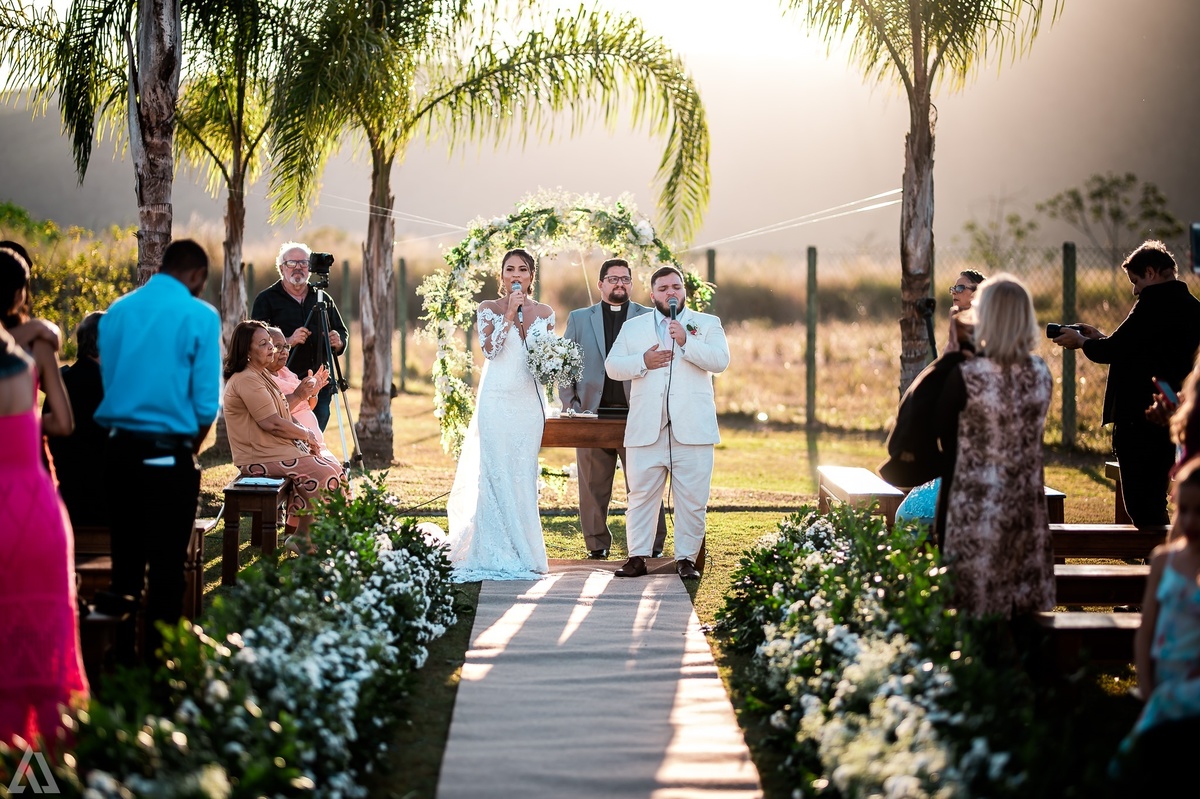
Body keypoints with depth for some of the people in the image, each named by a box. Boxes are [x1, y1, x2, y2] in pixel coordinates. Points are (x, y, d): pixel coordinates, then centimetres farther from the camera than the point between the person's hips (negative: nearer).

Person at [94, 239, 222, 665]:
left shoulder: (118, 310, 7)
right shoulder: (199, 316, -7)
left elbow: (109, 381, 8)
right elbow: (206, 403, -10)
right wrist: (189, 450, 6)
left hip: (120, 450, 5)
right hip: (168, 456, -5)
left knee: (125, 564, 12)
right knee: (167, 570, 3)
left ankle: (121, 658, 17)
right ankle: (157, 661, 6)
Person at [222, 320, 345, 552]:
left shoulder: (262, 374, 17)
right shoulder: (246, 380, -17)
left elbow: (283, 416, 22)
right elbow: (272, 423, -21)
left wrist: (304, 433, 3)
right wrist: (306, 435, -8)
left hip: (277, 448, 11)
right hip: (260, 456, -11)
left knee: (334, 467, 6)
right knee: (324, 475, -19)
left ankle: (294, 531, 9)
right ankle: (302, 538, -6)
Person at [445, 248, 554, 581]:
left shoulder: (544, 313, 10)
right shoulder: (488, 309, 2)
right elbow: (490, 348, -11)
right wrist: (509, 313, -13)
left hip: (529, 402, 3)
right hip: (496, 400, -3)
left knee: (523, 475, 4)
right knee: (495, 473, -5)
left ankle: (522, 554, 9)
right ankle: (495, 555, -2)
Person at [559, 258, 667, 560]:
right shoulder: (579, 319, 14)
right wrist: (571, 404, 0)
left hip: (638, 416, -2)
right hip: (592, 415, 2)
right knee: (593, 488, 5)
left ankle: (652, 547, 4)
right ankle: (597, 546, 14)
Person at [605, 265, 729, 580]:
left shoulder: (708, 324, 10)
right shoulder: (633, 327, 16)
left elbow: (720, 361, -5)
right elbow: (612, 366, 9)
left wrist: (686, 341, -17)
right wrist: (643, 362, -8)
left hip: (692, 430, -1)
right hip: (646, 430, 2)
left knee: (692, 499, -1)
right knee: (641, 495, 2)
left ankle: (686, 558, 6)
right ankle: (637, 557, 7)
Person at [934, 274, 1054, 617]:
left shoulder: (965, 377, -17)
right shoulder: (1041, 373, -1)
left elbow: (944, 436, -4)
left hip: (976, 510, -5)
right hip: (1026, 508, 5)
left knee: (976, 616, 4)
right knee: (1023, 609, 12)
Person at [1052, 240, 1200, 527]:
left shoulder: (1155, 302, -15)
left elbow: (1113, 351, -16)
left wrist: (1081, 341, 3)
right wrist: (1100, 338, 19)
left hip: (1141, 420, -10)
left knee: (1142, 506, -5)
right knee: (1153, 502, 17)